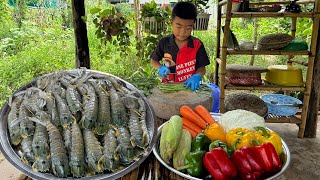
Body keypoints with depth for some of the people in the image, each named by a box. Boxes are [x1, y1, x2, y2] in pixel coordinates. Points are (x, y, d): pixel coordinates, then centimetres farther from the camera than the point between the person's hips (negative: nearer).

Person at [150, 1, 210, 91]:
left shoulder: (197, 45, -2)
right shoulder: (164, 42, 1)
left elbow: (201, 68, 2)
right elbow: (153, 60, 13)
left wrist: (196, 77, -18)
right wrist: (161, 68, -7)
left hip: (189, 87, 2)